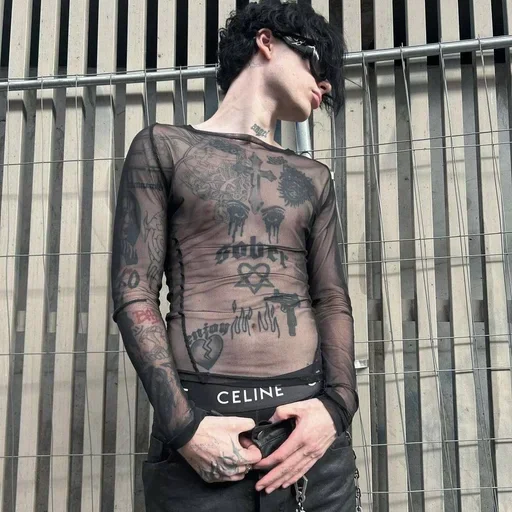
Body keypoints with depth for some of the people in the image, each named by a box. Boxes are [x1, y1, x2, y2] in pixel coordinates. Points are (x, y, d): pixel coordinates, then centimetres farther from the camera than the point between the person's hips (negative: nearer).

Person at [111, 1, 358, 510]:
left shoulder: (313, 179, 17)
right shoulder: (164, 147, 6)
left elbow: (332, 300, 10)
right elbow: (133, 293, -2)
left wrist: (337, 405, -8)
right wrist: (182, 425, -14)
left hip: (308, 420, 4)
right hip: (202, 421, -3)